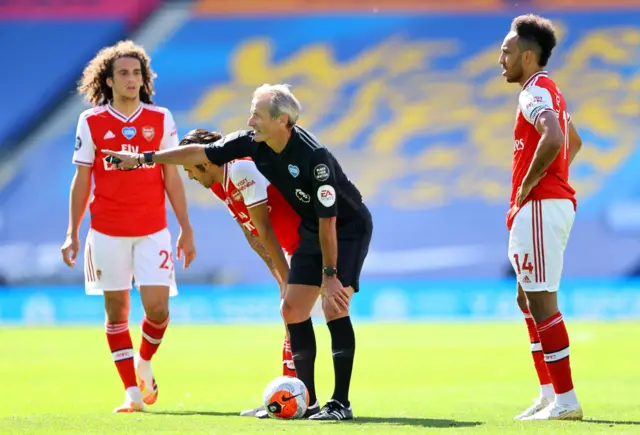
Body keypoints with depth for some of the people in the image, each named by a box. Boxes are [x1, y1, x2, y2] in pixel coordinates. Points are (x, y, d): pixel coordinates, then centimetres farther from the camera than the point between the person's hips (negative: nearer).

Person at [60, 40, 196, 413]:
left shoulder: (161, 119, 3)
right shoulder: (91, 122, 1)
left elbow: (173, 178, 6)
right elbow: (81, 181, 4)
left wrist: (186, 229, 3)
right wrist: (73, 234, 2)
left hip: (153, 230, 0)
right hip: (107, 232, 0)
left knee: (157, 308, -9)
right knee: (116, 309, 3)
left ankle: (145, 363, 22)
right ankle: (132, 392, 10)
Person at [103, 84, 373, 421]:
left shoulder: (313, 156, -32)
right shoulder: (252, 143, -10)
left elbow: (328, 219, -27)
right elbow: (200, 153, 0)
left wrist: (329, 274, -24)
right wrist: (143, 158, 2)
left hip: (349, 227, -8)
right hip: (312, 231, 8)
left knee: (333, 304, -20)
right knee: (292, 309, 3)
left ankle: (341, 403, -17)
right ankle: (307, 402, 9)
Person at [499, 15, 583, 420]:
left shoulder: (535, 92, -14)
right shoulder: (549, 91, 18)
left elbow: (553, 139, -32)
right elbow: (573, 141, 34)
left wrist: (526, 188, -21)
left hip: (539, 206, -11)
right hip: (554, 201, 11)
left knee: (541, 302, -10)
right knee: (528, 299, 16)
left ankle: (566, 401, -11)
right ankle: (550, 395, 18)